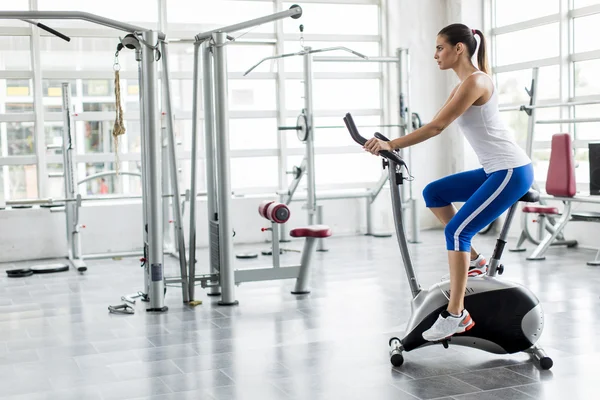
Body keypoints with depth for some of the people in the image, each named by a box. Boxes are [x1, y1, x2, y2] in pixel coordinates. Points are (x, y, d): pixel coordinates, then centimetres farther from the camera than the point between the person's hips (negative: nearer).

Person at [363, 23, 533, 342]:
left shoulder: (475, 81, -16)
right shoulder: (463, 85, 14)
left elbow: (436, 127, -23)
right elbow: (434, 125, 13)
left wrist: (391, 145, -22)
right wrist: (392, 143, 4)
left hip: (512, 171, -10)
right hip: (495, 171, 10)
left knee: (457, 231, -16)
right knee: (434, 193, 16)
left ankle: (456, 315, -13)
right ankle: (472, 260, 20)